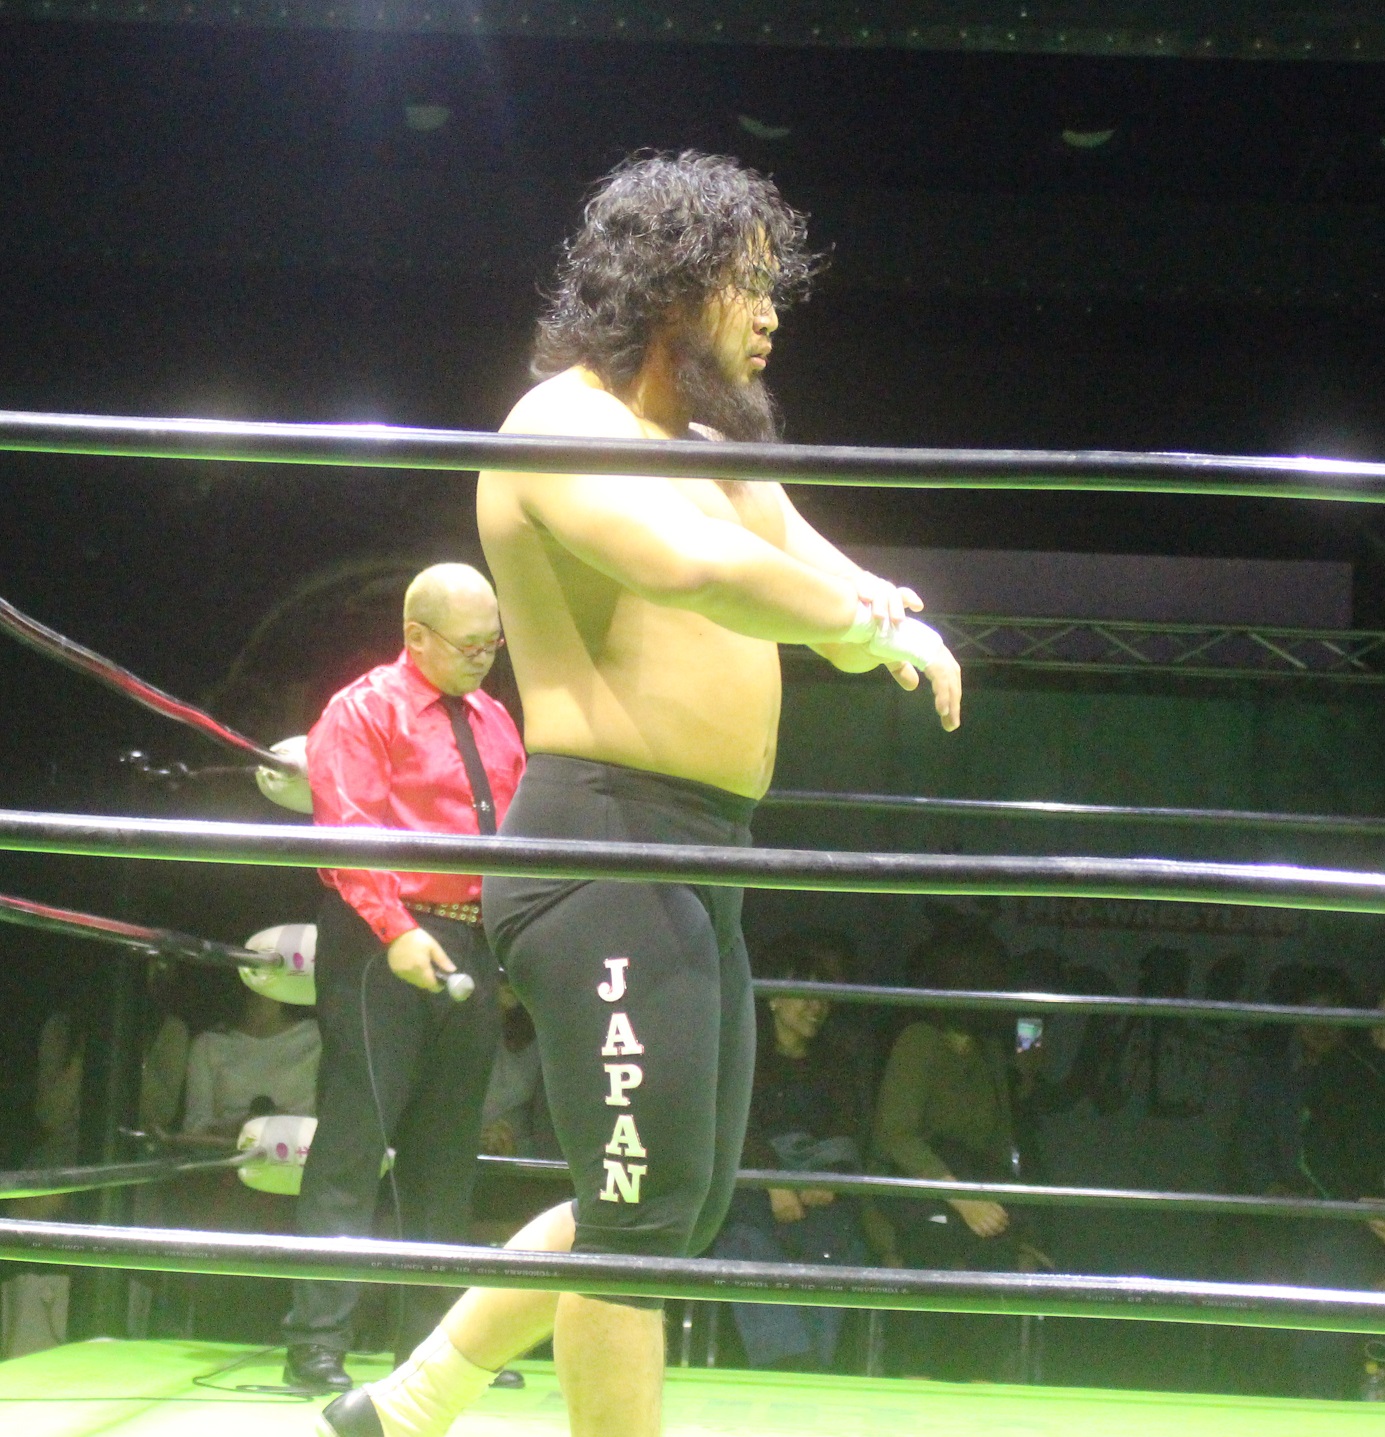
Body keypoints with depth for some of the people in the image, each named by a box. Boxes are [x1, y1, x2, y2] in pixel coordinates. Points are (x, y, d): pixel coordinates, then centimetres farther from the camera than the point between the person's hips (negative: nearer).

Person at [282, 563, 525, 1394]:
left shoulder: (496, 722, 16)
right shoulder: (366, 711, -6)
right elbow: (349, 829, -15)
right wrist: (397, 931, -24)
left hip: (473, 945, 7)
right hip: (385, 948, -7)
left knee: (447, 1153, 12)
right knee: (354, 1144, -8)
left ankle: (433, 1340, 21)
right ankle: (317, 1345, -6)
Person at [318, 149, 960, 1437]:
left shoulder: (717, 453, 21)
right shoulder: (569, 423, -10)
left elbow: (819, 579, 14)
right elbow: (694, 562, -30)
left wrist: (897, 621, -9)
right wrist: (870, 624, -20)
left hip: (698, 869, 10)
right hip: (607, 850, -10)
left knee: (679, 1203, 18)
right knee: (643, 1213, -8)